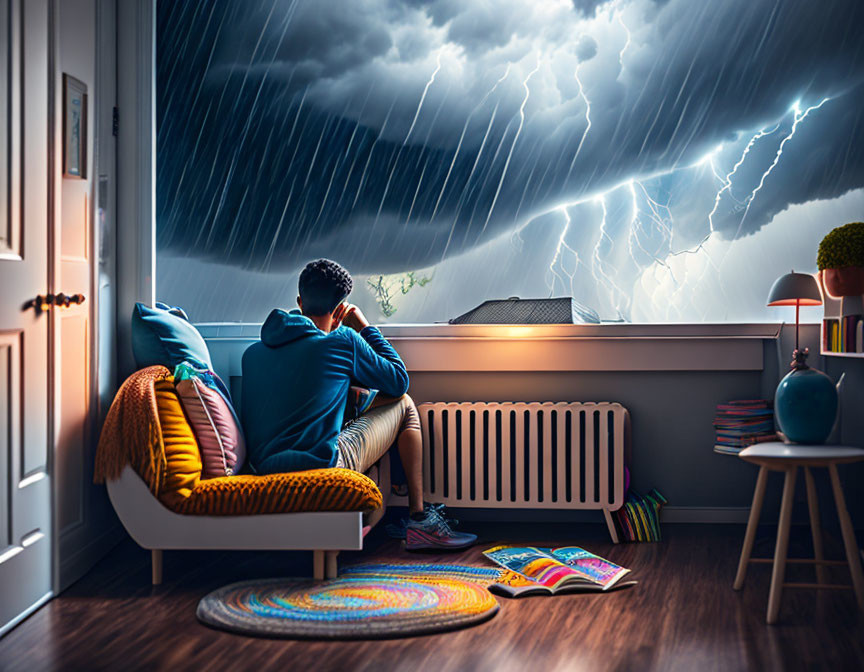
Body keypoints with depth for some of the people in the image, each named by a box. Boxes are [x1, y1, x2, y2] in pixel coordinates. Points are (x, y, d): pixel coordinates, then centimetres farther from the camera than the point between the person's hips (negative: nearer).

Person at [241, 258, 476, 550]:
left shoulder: (252, 353, 10)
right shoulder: (343, 341, -6)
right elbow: (399, 380, 8)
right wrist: (365, 328, 15)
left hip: (264, 471, 6)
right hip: (323, 468, -6)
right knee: (404, 405, 15)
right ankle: (418, 518, 15)